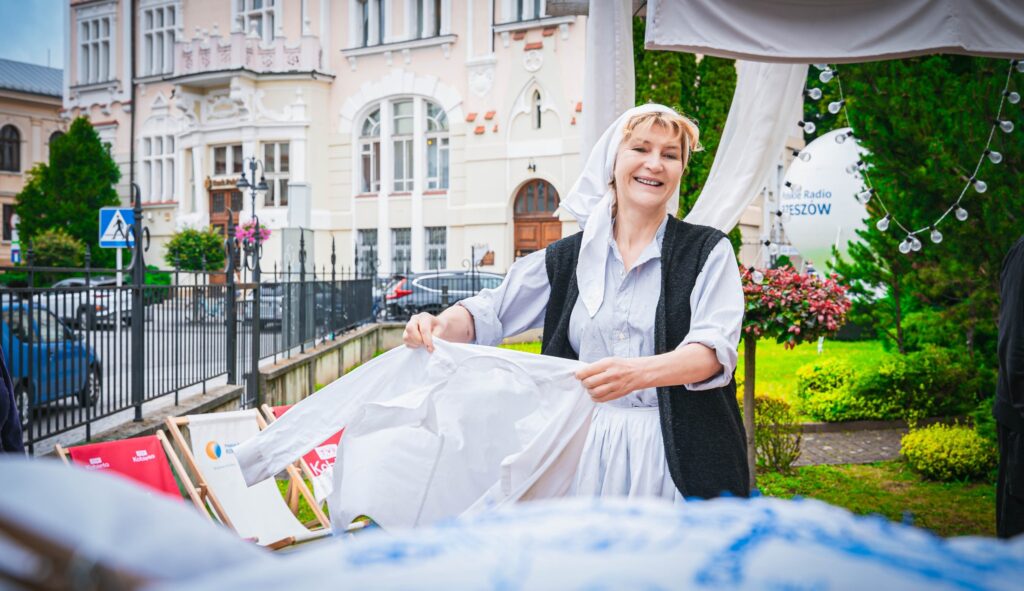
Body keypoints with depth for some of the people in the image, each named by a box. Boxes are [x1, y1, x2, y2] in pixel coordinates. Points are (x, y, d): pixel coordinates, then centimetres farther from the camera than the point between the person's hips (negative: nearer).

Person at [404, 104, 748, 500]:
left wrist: (639, 372, -32)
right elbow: (490, 312, 10)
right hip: (585, 449, 2)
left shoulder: (708, 251, 1)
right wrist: (440, 325, -14)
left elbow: (715, 348, -13)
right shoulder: (566, 258, 9)